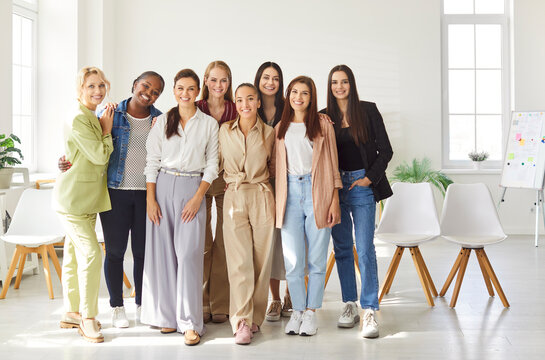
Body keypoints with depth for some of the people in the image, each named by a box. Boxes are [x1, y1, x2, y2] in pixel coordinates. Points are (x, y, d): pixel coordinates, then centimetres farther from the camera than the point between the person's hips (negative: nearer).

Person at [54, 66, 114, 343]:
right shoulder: (78, 119, -16)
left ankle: (72, 312, 24)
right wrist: (107, 130, -7)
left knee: (75, 254, 14)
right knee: (91, 252, -14)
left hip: (88, 198, 9)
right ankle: (87, 318, -4)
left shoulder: (94, 119, 13)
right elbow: (100, 156, -19)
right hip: (72, 197, -9)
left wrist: (105, 128, 7)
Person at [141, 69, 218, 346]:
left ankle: (190, 323, -3)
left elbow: (212, 164, 4)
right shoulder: (162, 121, 8)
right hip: (163, 187, 2)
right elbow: (152, 161, 6)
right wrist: (150, 199, -2)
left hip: (193, 189, -2)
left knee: (189, 254, -8)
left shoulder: (209, 124, 6)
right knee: (162, 252, 2)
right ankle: (166, 315, 15)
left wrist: (197, 197, -7)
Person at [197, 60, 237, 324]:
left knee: (224, 243, 2)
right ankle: (201, 303, 15)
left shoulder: (236, 112, 4)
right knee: (201, 242, 3)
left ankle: (220, 304, 12)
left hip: (228, 182, 0)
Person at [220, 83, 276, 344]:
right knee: (239, 260, -7)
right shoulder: (224, 131, 7)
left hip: (261, 197, 0)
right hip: (234, 197, 0)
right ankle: (241, 322, -4)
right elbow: (218, 164, 17)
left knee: (261, 259, 2)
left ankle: (255, 317, 14)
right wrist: (231, 180, 8)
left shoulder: (269, 133, 6)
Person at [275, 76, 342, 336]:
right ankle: (297, 310, 14)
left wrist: (334, 200, -3)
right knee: (292, 259, 0)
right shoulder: (281, 128, 14)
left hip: (317, 191, -2)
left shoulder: (323, 124, 6)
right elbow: (278, 167, 15)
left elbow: (332, 163, 4)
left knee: (317, 258, 1)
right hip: (290, 191, 2)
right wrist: (277, 202, 8)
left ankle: (311, 311, 13)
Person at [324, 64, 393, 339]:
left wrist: (370, 178, -6)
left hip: (361, 185, -3)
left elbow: (385, 150, 2)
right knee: (342, 248, 7)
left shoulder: (368, 110, 2)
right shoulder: (324, 117, 8)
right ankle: (349, 305, 17)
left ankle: (369, 312, -4)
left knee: (365, 249, -8)